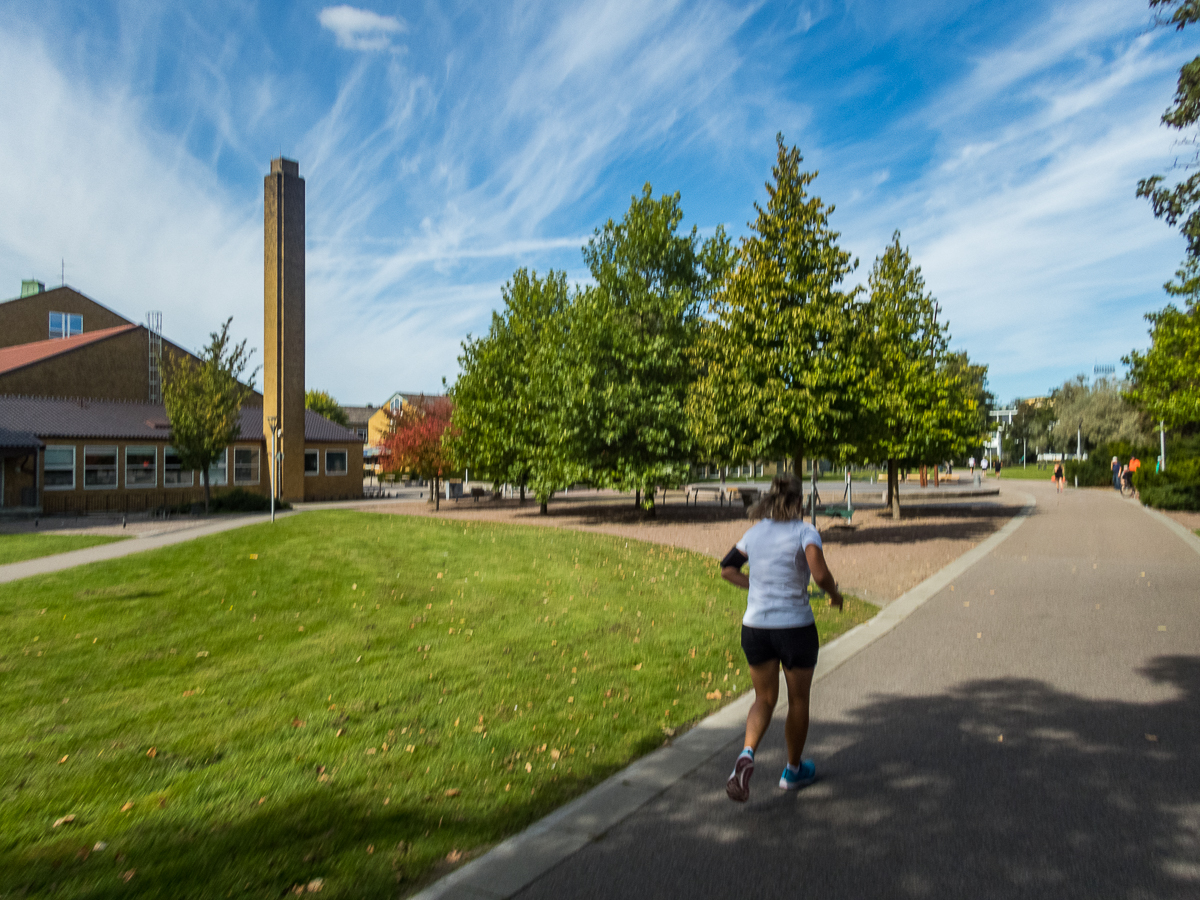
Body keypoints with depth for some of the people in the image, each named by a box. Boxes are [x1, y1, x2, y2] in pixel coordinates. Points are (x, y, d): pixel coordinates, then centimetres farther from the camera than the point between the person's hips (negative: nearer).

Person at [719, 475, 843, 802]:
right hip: (795, 626, -3)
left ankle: (747, 754, -7)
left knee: (765, 699, 18)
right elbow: (819, 573, -23)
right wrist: (835, 594, -4)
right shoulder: (805, 532, -10)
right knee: (798, 700, 18)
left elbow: (727, 568, 12)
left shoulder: (754, 533, 4)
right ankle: (793, 770, 34)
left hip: (755, 625, 4)